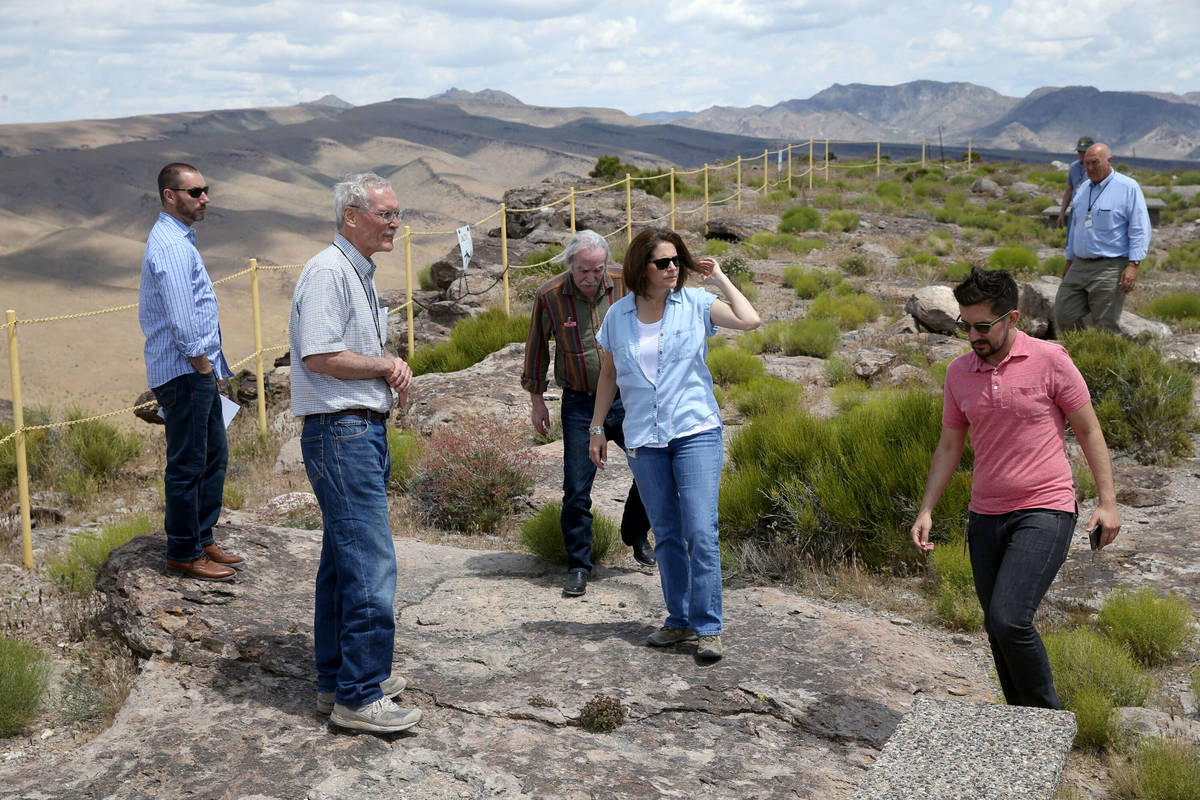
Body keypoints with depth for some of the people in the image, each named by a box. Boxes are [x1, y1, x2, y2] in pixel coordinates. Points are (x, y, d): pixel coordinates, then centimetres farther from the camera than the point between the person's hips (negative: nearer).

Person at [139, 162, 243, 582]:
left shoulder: (177, 239, 18)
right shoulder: (171, 245, -17)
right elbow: (181, 319, -22)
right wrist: (203, 365, -13)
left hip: (197, 371, 11)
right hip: (185, 372, -11)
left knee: (214, 456, 15)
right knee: (187, 465, -3)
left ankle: (202, 540, 25)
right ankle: (183, 553, 7)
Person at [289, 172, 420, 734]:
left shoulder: (360, 273, 19)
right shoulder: (328, 272, -13)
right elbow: (320, 356, -22)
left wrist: (390, 367, 6)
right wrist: (386, 365, -10)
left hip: (363, 433, 11)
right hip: (341, 433, -11)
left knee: (345, 560, 15)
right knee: (371, 565, -11)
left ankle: (337, 680, 25)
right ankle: (359, 697, -5)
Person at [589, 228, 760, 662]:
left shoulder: (695, 303, -1)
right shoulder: (618, 315, 5)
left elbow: (749, 320, -13)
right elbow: (608, 374, 14)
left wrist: (719, 277, -5)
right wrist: (597, 428, 14)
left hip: (696, 432, -2)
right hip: (644, 440, 2)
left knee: (701, 532, -9)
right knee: (666, 534, 9)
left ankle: (708, 628, -1)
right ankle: (679, 620, 21)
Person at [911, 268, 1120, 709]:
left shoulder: (1049, 360, -7)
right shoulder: (959, 372, 6)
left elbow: (1088, 430, 0)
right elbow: (949, 447, 14)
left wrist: (1107, 502, -5)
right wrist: (926, 511, 8)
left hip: (1044, 512, -5)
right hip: (985, 516, 6)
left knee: (1009, 620, -17)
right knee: (997, 628, 10)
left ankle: (1048, 719, 4)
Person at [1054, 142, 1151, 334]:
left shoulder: (1128, 188, -5)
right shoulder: (1083, 188, 16)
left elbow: (1140, 230, -9)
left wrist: (1133, 265, -18)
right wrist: (1069, 262, 25)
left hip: (1110, 267, -7)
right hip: (1079, 266, 7)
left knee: (1105, 328, -5)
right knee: (1063, 316, 1)